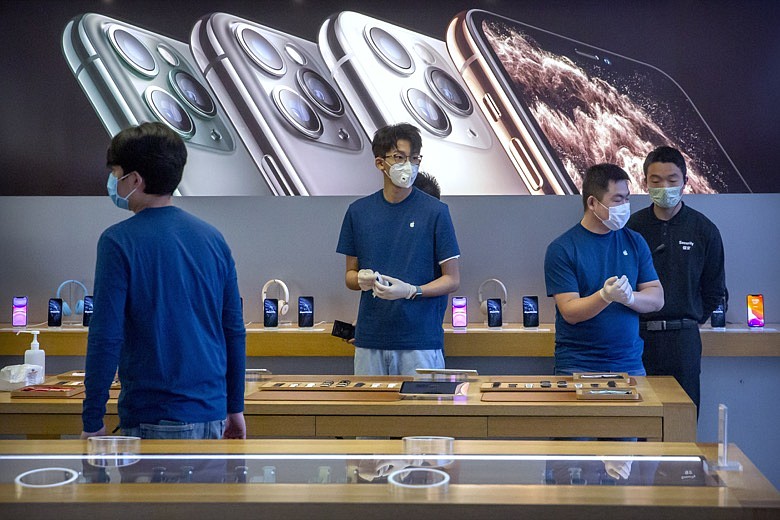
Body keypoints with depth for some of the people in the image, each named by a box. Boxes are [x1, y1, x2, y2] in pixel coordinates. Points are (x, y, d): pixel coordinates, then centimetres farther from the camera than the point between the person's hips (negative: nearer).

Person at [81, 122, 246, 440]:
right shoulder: (213, 238, 7)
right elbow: (234, 331, 10)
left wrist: (92, 421, -6)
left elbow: (106, 338, -14)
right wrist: (235, 407, 18)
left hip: (156, 418, -5)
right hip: (212, 413, 6)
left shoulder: (119, 241, -10)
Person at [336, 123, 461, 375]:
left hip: (421, 339, -3)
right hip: (370, 339, 3)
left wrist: (411, 291, -17)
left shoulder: (435, 211, -3)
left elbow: (452, 279, -2)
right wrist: (361, 280, -9)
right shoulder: (358, 211, 7)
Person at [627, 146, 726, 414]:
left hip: (683, 341, 1)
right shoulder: (632, 227, 3)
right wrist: (634, 323, 4)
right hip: (637, 339, 0)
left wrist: (690, 322, 8)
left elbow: (715, 291, 14)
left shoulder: (704, 230, 5)